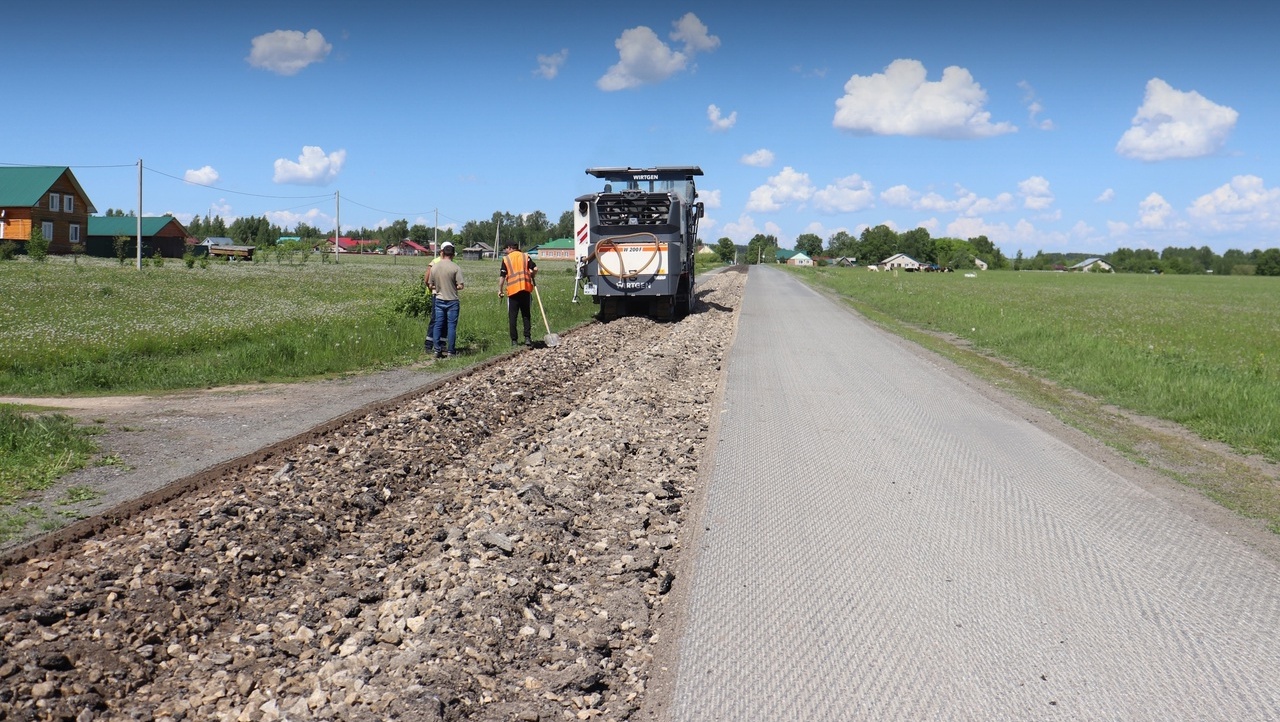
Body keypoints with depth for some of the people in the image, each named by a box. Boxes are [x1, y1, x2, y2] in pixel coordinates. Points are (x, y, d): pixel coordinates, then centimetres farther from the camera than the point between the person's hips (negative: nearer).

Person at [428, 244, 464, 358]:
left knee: (437, 325, 9)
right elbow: (460, 286, -13)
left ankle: (437, 349, 7)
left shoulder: (434, 267, 1)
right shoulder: (455, 267, -11)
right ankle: (450, 351, 4)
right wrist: (453, 287, 7)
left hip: (438, 300, 3)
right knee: (451, 326, 2)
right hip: (452, 300, -3)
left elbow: (430, 285, 7)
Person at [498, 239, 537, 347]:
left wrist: (500, 290, 7)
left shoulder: (506, 259, 2)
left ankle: (514, 340, 5)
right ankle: (527, 338, -1)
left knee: (512, 317, 5)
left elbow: (502, 276, -2)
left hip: (512, 290, -2)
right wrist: (531, 277, 17)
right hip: (525, 289, 2)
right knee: (526, 315, 9)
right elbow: (535, 269, -2)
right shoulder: (525, 256, 7)